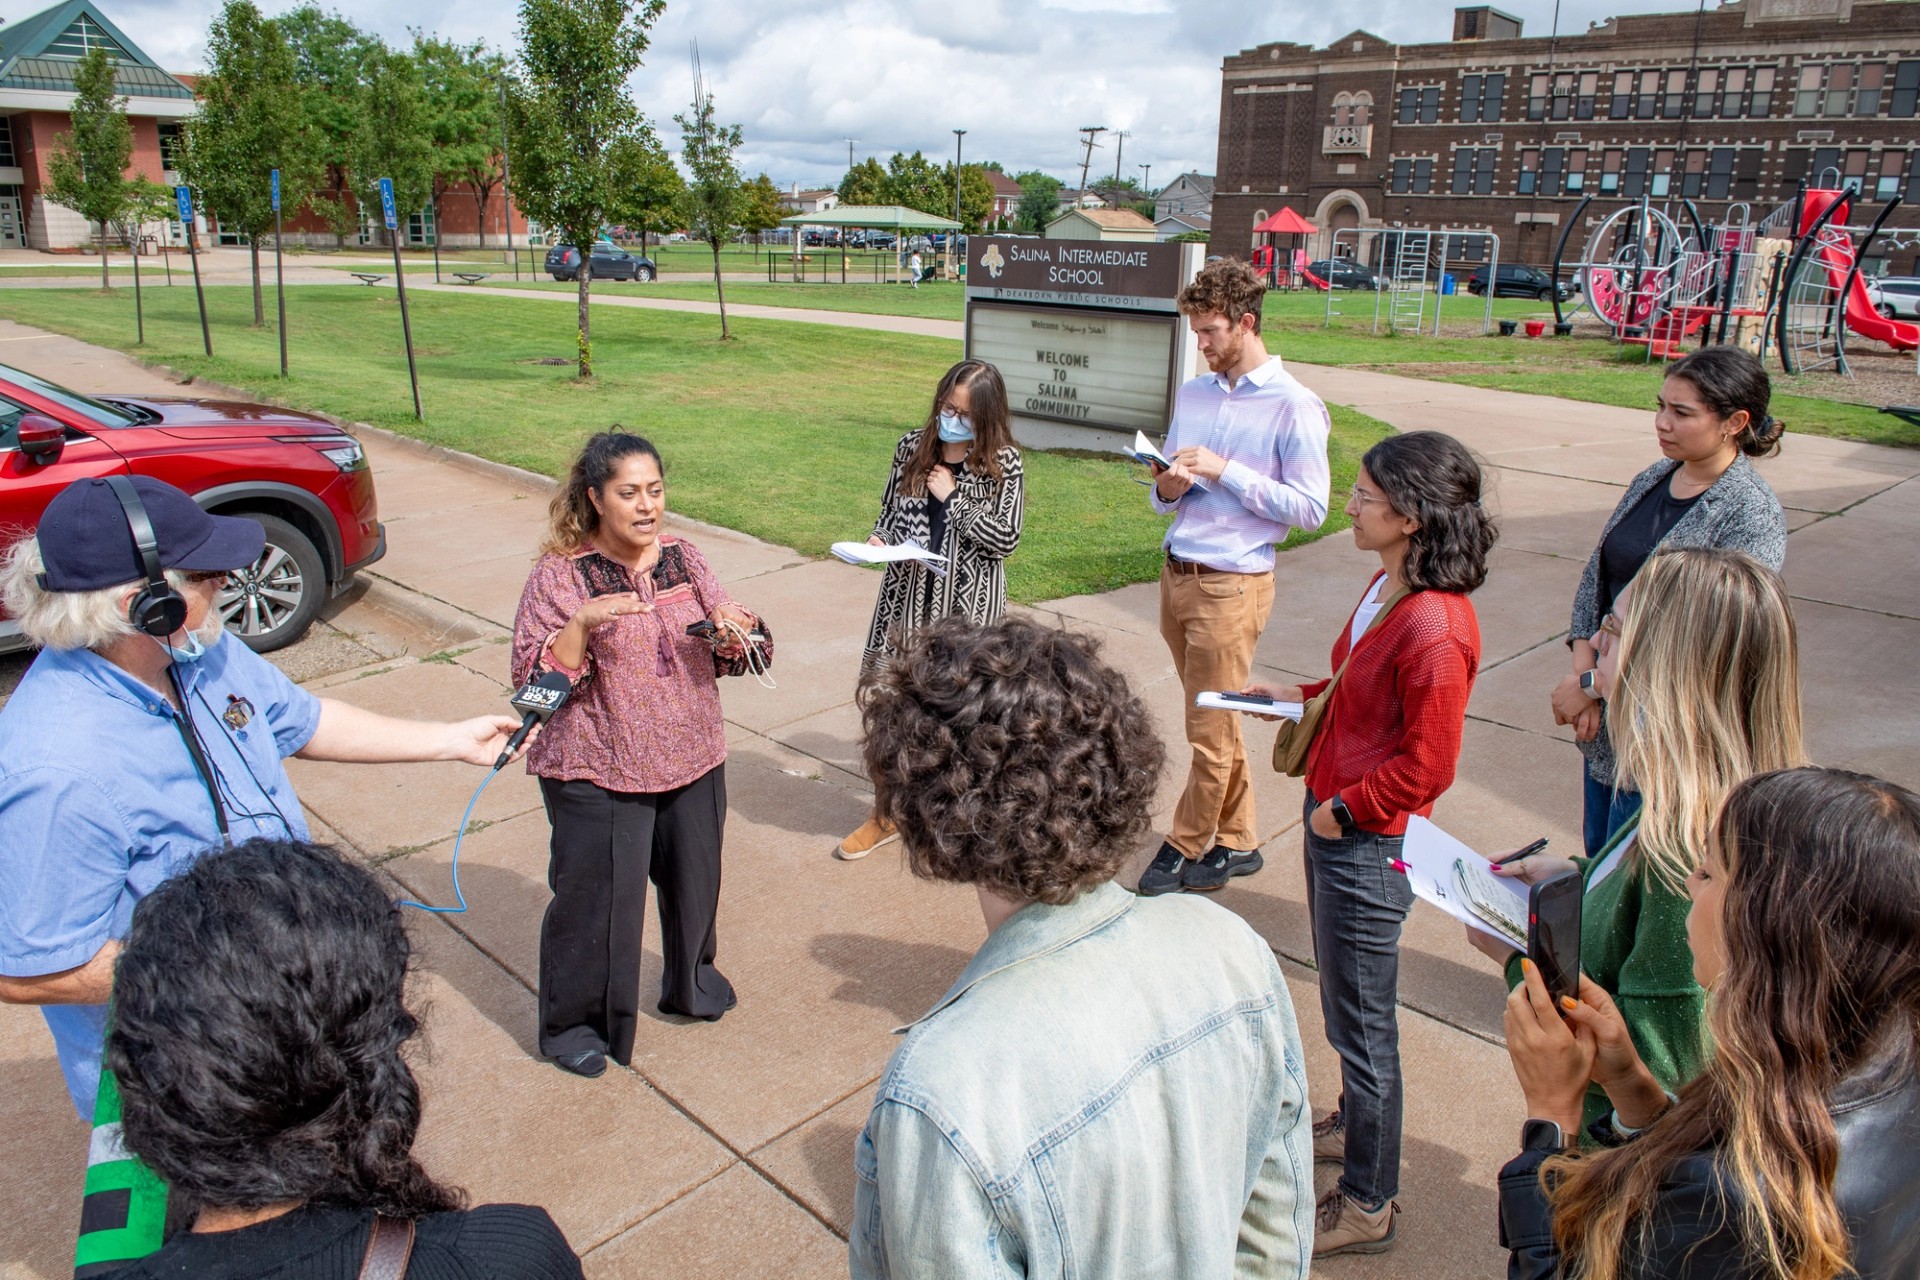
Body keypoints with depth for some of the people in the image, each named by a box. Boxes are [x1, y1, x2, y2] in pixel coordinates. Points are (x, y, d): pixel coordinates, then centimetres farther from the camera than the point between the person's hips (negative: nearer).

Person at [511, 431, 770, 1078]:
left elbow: (740, 653, 7)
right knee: (596, 897, 5)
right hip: (598, 774, -5)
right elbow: (535, 679, -15)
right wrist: (583, 623, -29)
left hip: (694, 758, 5)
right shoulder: (559, 576, -12)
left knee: (694, 879, 19)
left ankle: (691, 982, 46)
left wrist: (733, 631, -16)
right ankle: (573, 1022, 29)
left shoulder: (684, 557, 2)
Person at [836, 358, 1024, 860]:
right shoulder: (912, 447, 4)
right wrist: (878, 538, -8)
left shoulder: (1003, 464, -6)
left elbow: (1007, 539, -11)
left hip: (969, 603, -3)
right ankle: (886, 812, 25)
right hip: (908, 593, 3)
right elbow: (889, 511, 13)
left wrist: (951, 498, -13)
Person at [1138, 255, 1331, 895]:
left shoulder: (1294, 407, -9)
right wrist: (1168, 488, -8)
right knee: (1216, 722, 15)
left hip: (1232, 584, -7)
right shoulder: (1192, 393, 12)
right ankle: (1237, 842, 28)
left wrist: (1224, 471, -18)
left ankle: (1185, 847, 19)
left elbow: (1310, 508, -13)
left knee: (1209, 730, 3)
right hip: (1176, 573, 7)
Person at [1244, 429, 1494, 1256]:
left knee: (1361, 1021, 7)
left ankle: (1367, 1203, 26)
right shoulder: (1388, 586, 3)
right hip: (1334, 824, 10)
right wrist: (1301, 697, 7)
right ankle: (1354, 1125, 49)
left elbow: (1426, 766, -24)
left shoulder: (1433, 629, -27)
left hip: (1367, 846, -9)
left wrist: (1344, 811, -15)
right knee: (1346, 1002, 26)